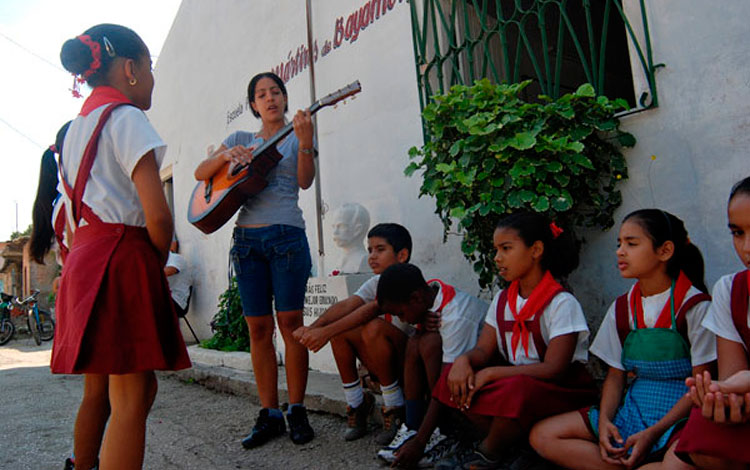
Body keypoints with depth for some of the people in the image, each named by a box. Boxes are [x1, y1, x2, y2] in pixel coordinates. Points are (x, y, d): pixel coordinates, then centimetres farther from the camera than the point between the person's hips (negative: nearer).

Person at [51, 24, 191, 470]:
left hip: (83, 261, 9)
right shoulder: (125, 117, -7)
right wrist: (160, 262, -1)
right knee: (132, 399, -6)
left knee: (99, 392, 18)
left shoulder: (76, 128, 20)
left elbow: (68, 218, 21)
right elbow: (158, 215, -19)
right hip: (123, 259, -9)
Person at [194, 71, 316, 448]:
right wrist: (227, 154, -6)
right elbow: (200, 173, 12)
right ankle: (270, 414, 12)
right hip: (246, 237, 3)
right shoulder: (240, 139, 19)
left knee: (289, 323, -4)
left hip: (286, 235, -3)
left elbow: (305, 181, -4)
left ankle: (297, 411, 7)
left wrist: (305, 141, -19)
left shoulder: (296, 137, 12)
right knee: (258, 328, 3)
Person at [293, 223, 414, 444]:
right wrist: (313, 328, -28)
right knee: (339, 328, -11)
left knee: (374, 327, -32)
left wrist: (326, 331, -39)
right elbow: (347, 304, -11)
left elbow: (372, 309, -32)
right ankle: (357, 405, 0)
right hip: (387, 364, 7)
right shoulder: (376, 283, 7)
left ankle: (395, 409, -15)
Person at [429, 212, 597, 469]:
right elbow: (483, 349, 4)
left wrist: (490, 374, -24)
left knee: (517, 388, -37)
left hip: (561, 392, -6)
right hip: (513, 378, 6)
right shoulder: (502, 300, 7)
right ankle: (506, 443, -4)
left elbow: (553, 369, -20)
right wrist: (464, 360, -21)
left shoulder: (562, 303, -14)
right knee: (455, 375, -15)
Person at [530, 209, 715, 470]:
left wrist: (653, 432, -18)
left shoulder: (695, 306, -7)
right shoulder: (621, 308, 8)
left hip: (679, 417, -5)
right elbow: (616, 375, 10)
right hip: (631, 409, 5)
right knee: (542, 435, -10)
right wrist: (604, 420, -8)